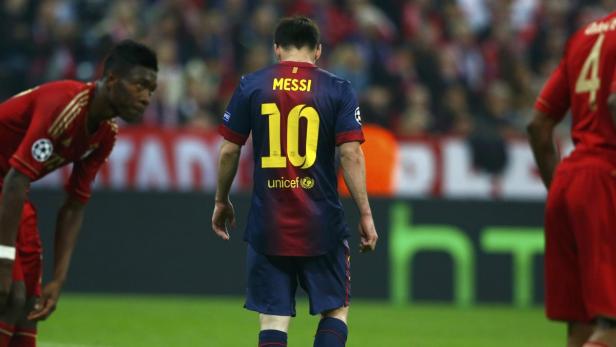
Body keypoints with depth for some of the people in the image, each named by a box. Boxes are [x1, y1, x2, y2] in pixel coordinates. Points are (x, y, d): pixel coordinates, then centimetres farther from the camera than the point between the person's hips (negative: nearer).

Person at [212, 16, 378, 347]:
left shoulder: (250, 86, 3)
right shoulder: (338, 89, 0)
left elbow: (229, 150, 4)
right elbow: (351, 153, -7)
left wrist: (222, 202, 18)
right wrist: (365, 215, -4)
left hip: (267, 223, 1)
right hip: (322, 224, -1)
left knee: (273, 318, 3)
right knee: (335, 308, 12)